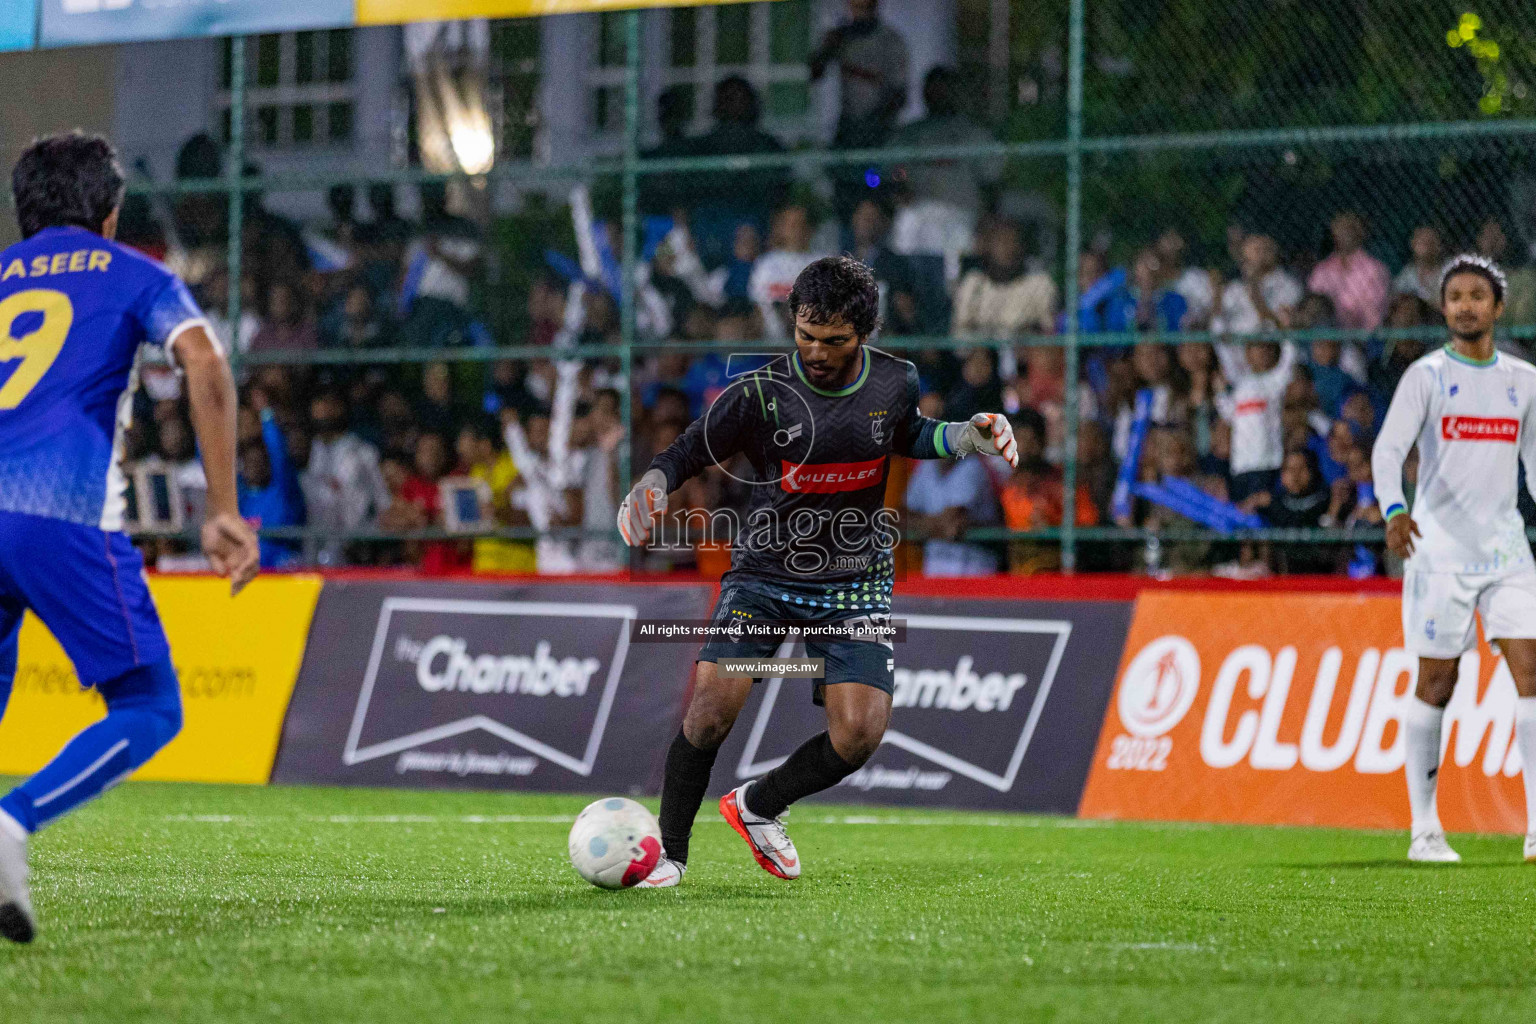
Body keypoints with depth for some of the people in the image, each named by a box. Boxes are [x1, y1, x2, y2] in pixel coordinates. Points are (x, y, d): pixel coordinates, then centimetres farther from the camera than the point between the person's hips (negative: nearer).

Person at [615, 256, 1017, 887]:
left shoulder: (896, 383, -4)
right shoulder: (760, 393, -14)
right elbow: (690, 451, -6)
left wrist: (967, 437, 2)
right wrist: (654, 481, -27)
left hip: (855, 585, 2)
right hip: (763, 577, -2)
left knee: (859, 734, -12)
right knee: (712, 710, -19)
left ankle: (758, 807, 15)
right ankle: (669, 853, -1)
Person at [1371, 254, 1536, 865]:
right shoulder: (1426, 376, -3)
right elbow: (1388, 449, -15)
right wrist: (1394, 510, -34)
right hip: (1440, 550, -3)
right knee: (1436, 683, 0)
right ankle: (1424, 830, 9)